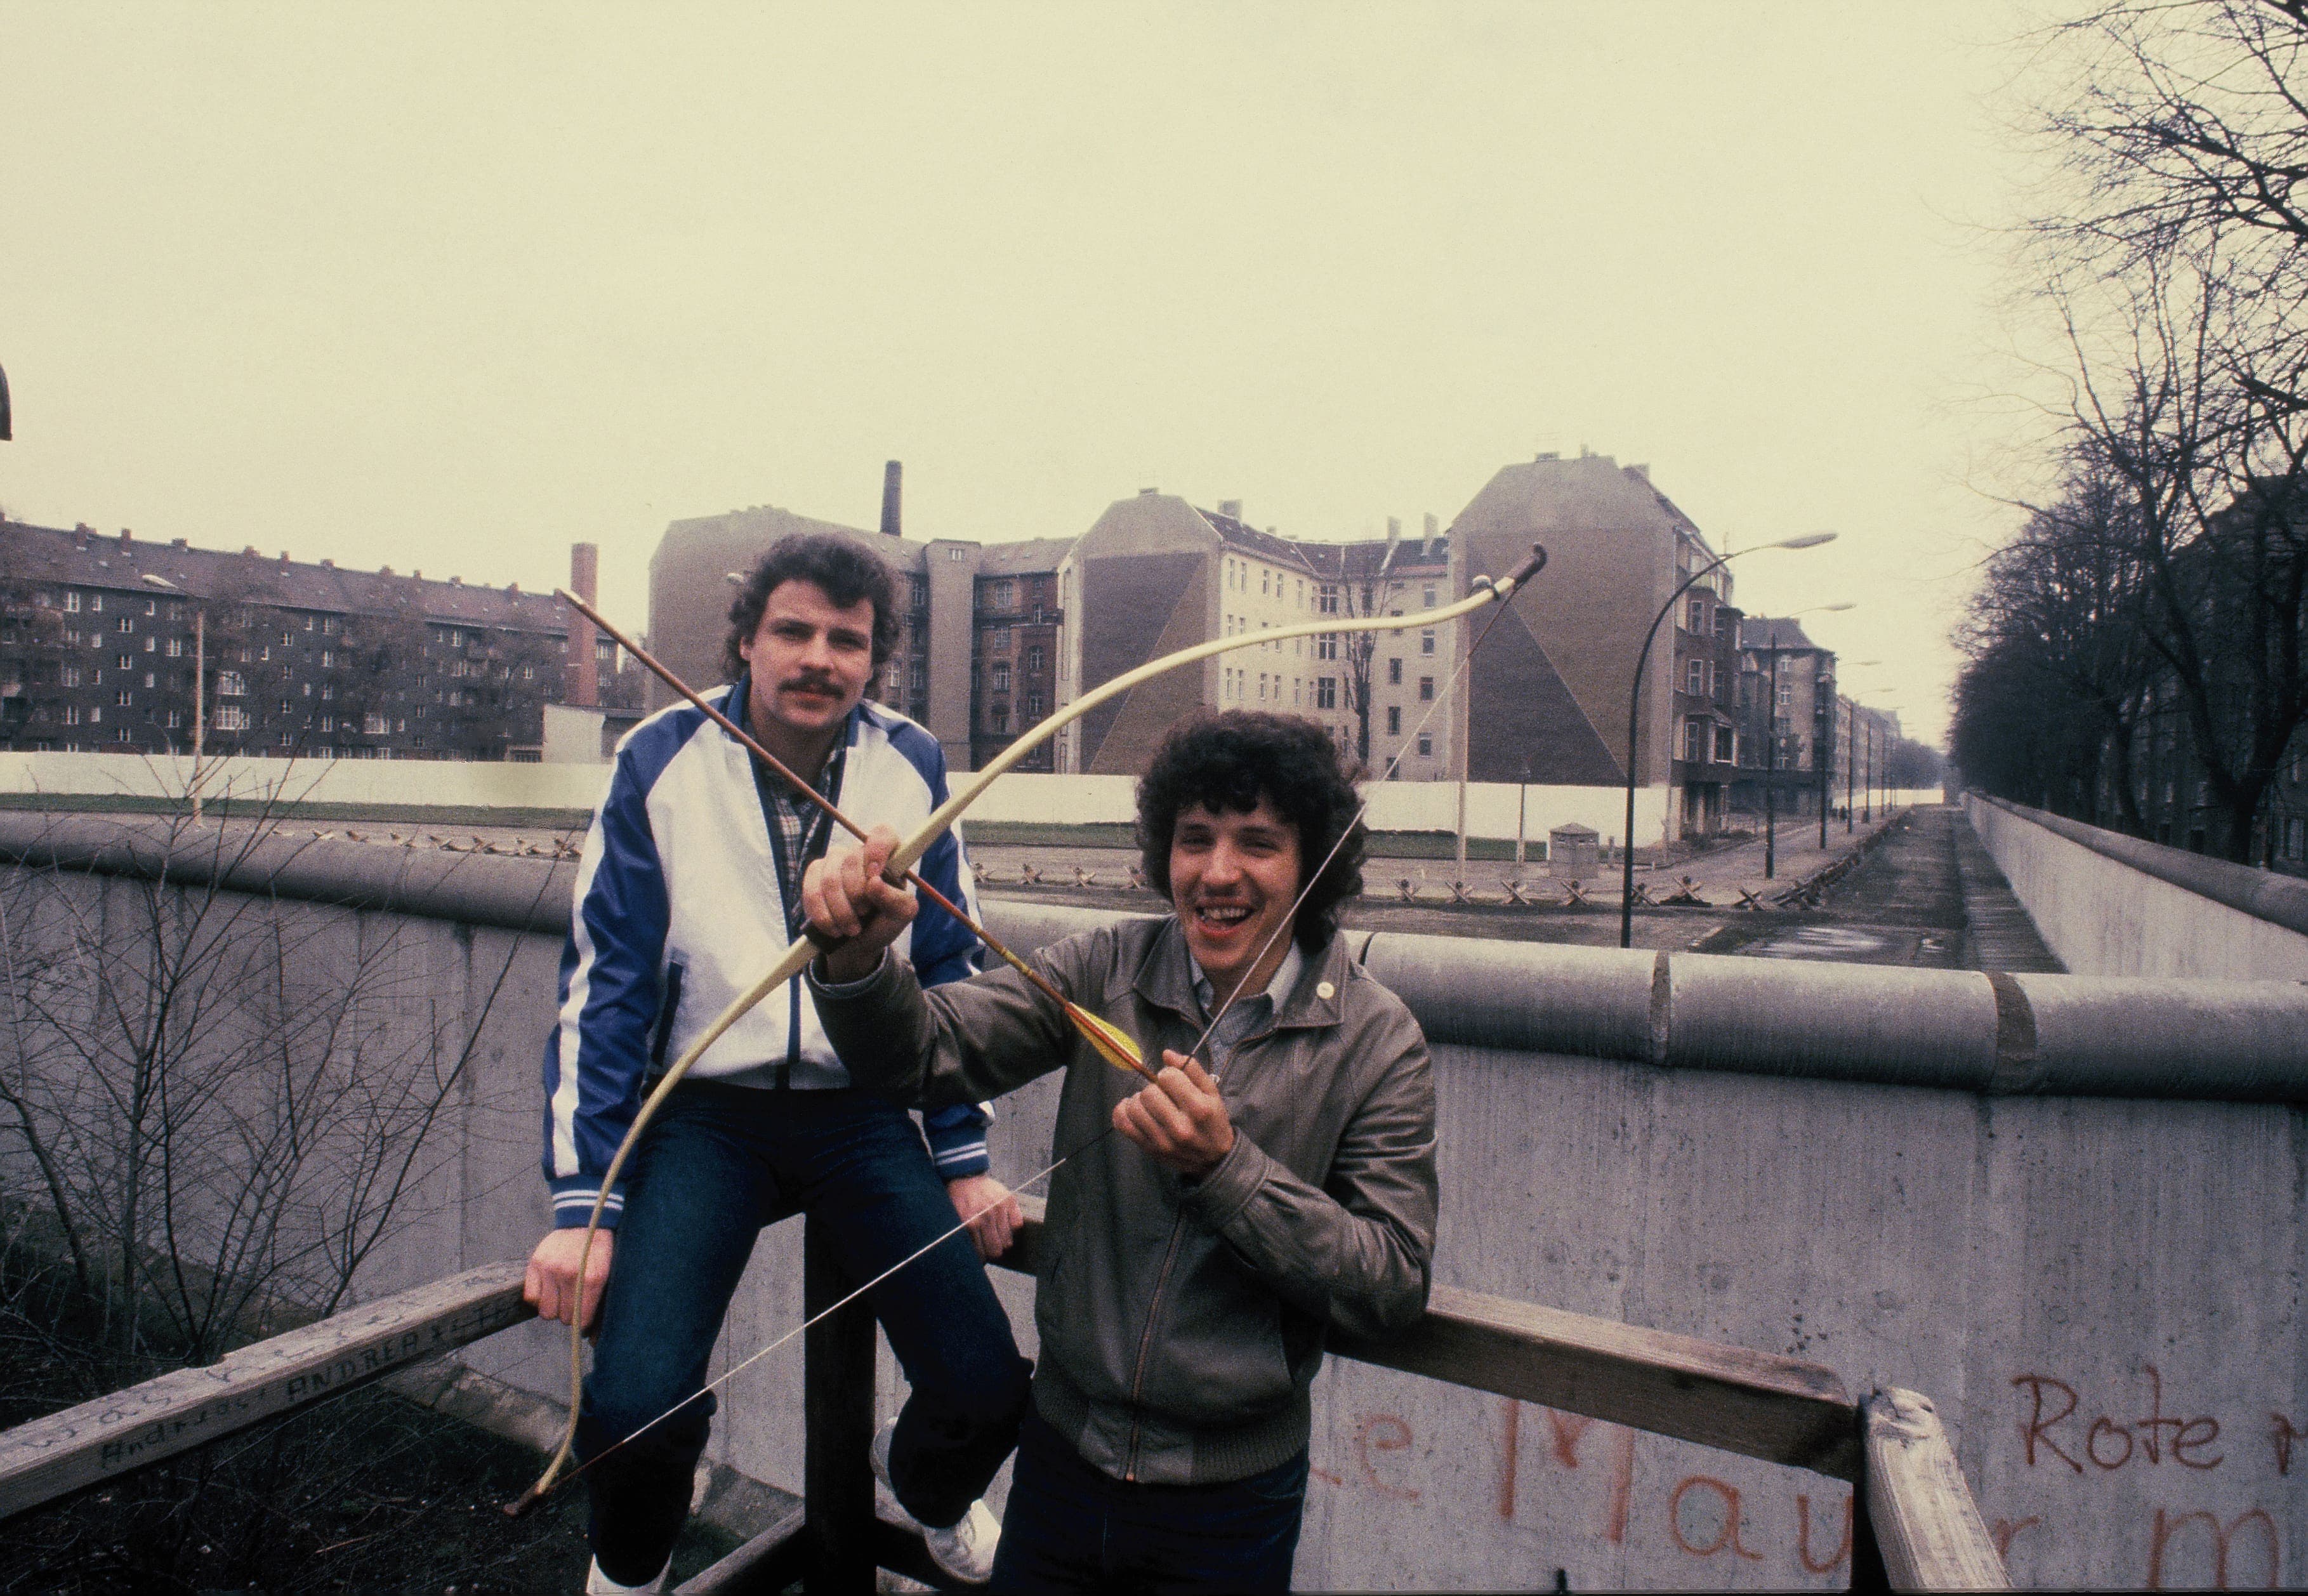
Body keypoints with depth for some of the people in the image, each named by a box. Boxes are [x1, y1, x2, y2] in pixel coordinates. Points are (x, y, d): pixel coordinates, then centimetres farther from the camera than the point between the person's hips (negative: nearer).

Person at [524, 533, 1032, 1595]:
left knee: (989, 1392, -6)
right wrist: (581, 1202, -10)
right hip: (706, 1114, -1)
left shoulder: (913, 767, -1)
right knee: (636, 1406, -19)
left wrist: (965, 1160, 5)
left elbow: (949, 970, 6)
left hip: (863, 1116, 2)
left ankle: (930, 1492, 34)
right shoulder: (660, 764, -7)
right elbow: (602, 987, -5)